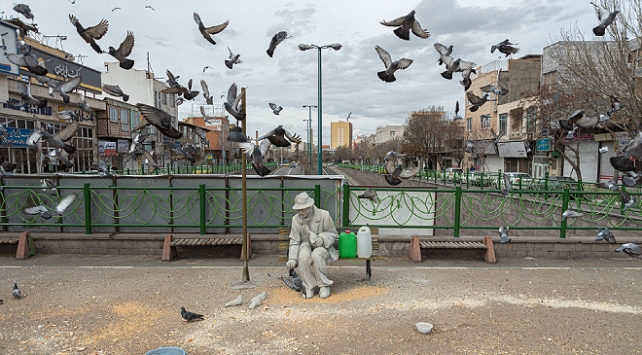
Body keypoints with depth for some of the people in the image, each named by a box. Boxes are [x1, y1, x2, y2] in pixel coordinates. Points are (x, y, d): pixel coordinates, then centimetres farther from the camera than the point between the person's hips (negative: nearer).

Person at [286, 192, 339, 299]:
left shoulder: (324, 215, -11)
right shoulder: (296, 219, -5)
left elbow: (333, 234, 0)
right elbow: (294, 241, -3)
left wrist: (323, 238, -21)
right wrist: (292, 258, -18)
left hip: (322, 246, -2)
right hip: (306, 245, 2)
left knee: (316, 256, -37)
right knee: (303, 257, -35)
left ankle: (324, 285, -16)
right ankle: (309, 286, -14)